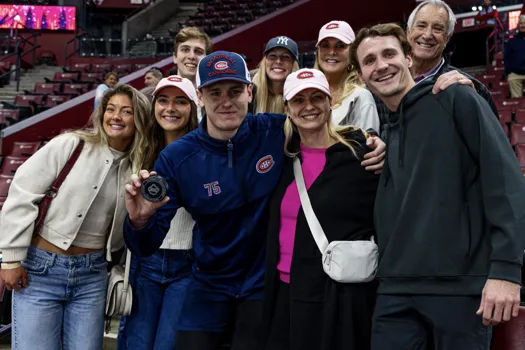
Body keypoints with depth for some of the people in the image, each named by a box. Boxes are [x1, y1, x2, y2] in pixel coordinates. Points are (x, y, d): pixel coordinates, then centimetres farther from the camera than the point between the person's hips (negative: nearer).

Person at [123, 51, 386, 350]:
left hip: (265, 281, 0)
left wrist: (369, 141, -18)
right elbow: (147, 246, -13)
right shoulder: (177, 158, -15)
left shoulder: (278, 132, -15)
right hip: (210, 285, 1)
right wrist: (140, 221, -36)